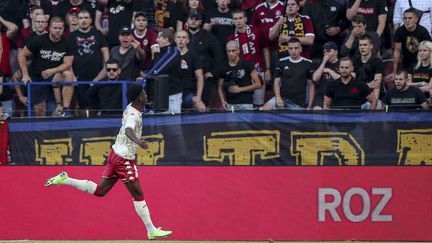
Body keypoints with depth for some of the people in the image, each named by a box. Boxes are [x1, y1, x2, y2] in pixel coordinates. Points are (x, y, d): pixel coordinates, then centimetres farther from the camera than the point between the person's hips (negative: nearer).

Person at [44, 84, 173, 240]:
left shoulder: (130, 109, 9)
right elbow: (128, 130, -40)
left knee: (100, 191, 13)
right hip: (124, 159, -9)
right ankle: (151, 231, 4)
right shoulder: (133, 115, -19)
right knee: (137, 194, -1)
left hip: (115, 153, 9)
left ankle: (65, 180, 11)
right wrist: (138, 141, -59)